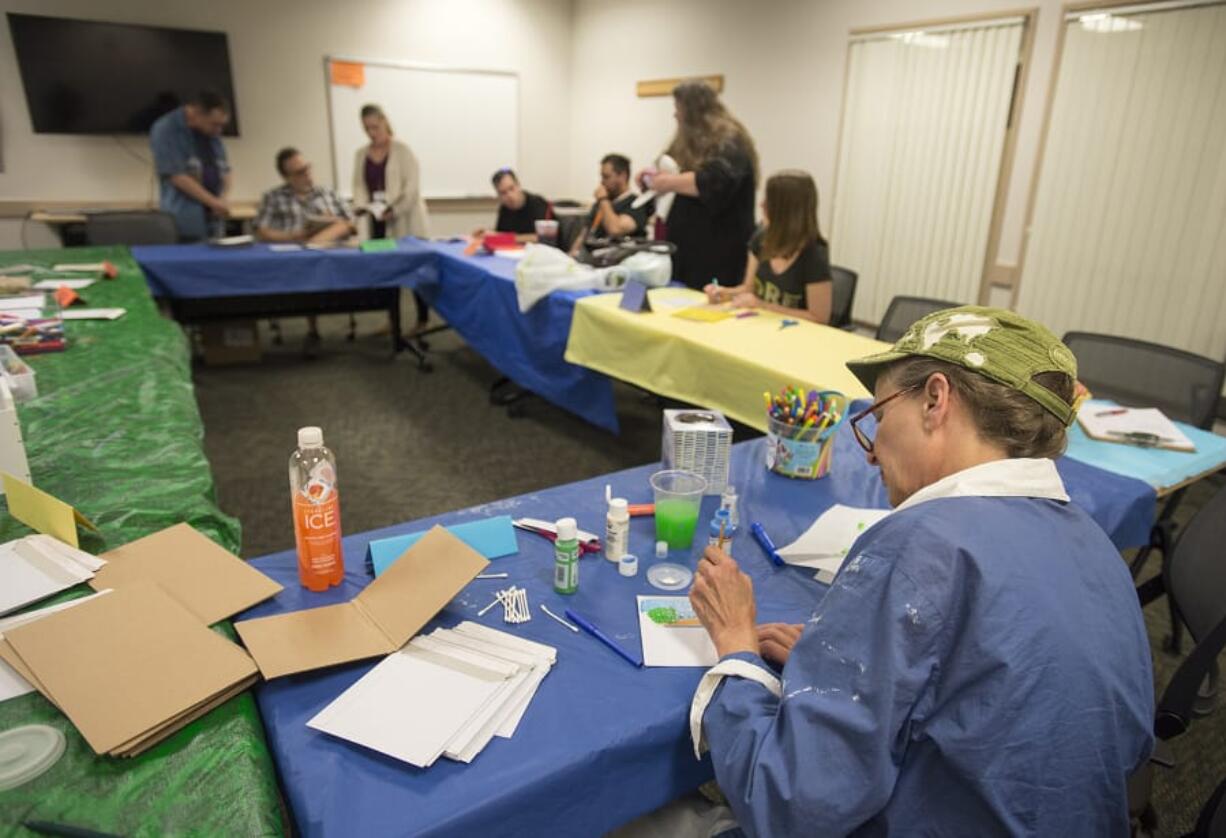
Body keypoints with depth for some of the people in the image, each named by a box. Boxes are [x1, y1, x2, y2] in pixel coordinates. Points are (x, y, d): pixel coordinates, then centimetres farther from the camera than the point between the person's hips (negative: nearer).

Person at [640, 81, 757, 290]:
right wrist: (656, 177, 7)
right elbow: (680, 171, 29)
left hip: (719, 247, -8)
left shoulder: (728, 141, -11)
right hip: (689, 242, 9)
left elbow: (714, 182, -27)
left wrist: (670, 182, -19)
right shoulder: (692, 140, 16)